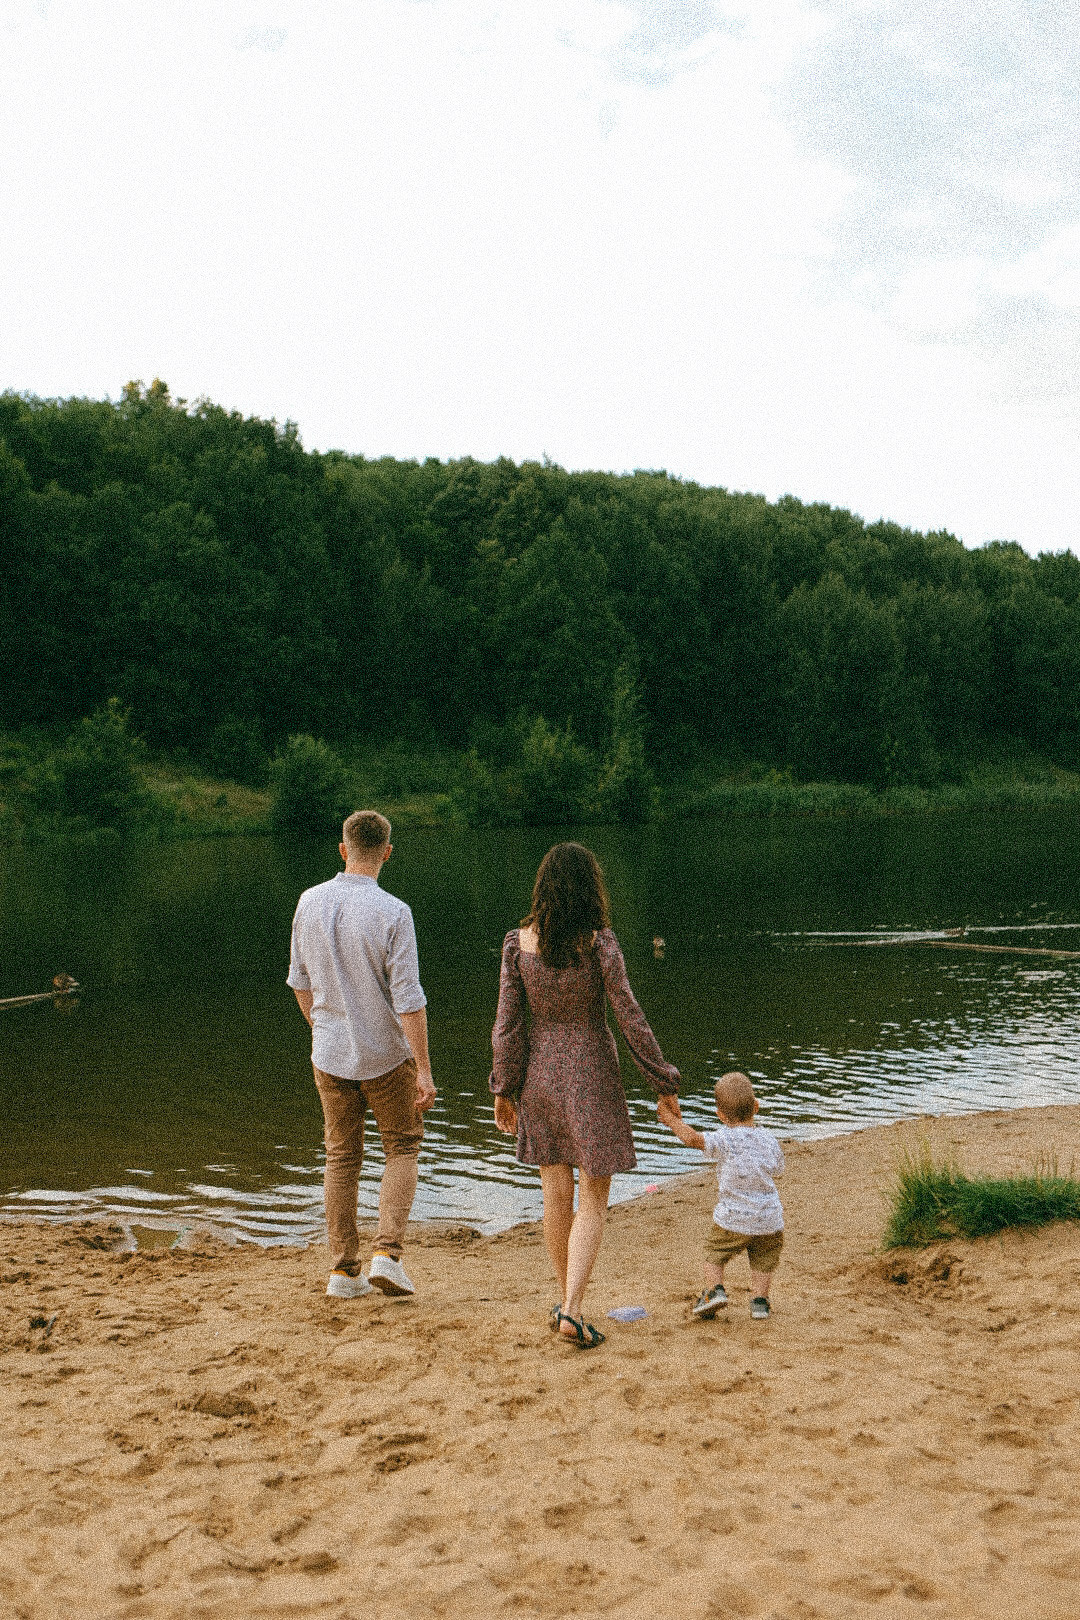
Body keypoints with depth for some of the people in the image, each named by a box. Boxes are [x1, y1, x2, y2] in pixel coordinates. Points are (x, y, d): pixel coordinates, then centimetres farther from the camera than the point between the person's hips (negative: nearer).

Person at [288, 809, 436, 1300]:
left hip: (330, 1054, 4)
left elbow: (300, 981, 7)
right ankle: (386, 1252, 0)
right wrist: (424, 1071, -14)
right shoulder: (392, 912, -18)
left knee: (341, 1157, 14)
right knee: (402, 1149, 14)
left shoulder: (310, 902, -3)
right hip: (386, 1055, -4)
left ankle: (343, 1270, 16)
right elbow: (408, 999, -18)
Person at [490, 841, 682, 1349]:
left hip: (539, 1073, 4)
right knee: (593, 1201, 4)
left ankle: (566, 1300, 27)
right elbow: (631, 1021, -11)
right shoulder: (598, 945, -15)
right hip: (591, 1076, -3)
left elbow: (507, 1020, -3)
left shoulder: (518, 943, -6)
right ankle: (572, 1311, -7)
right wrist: (665, 1083, -1)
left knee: (556, 1193, 15)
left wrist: (504, 1087, 7)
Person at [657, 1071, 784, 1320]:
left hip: (732, 1220, -3)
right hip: (769, 1221, 3)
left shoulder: (724, 1140, -15)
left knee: (714, 1255, 17)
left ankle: (714, 1289, -1)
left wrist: (671, 1120, -14)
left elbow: (692, 1138, -28)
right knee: (762, 1261, 21)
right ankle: (759, 1300, 8)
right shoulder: (769, 1140, 0)